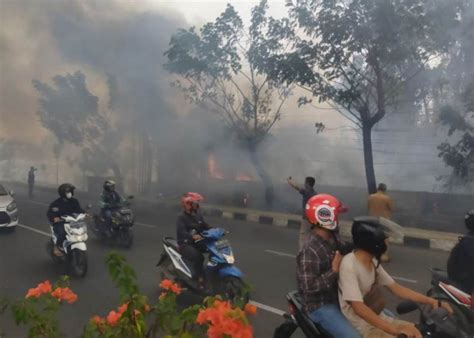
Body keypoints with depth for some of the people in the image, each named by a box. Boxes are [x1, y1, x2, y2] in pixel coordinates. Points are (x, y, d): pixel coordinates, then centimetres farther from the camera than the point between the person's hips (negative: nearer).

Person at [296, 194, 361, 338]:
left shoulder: (334, 240, 3)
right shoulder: (310, 251, -24)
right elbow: (309, 286, -27)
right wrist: (334, 271, -27)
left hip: (339, 298, 9)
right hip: (321, 306, -9)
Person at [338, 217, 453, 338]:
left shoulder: (373, 262, 5)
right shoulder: (349, 265, -23)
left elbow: (396, 288, 11)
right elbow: (359, 308, -30)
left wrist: (432, 301, 3)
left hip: (379, 319, 9)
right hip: (362, 327, -9)